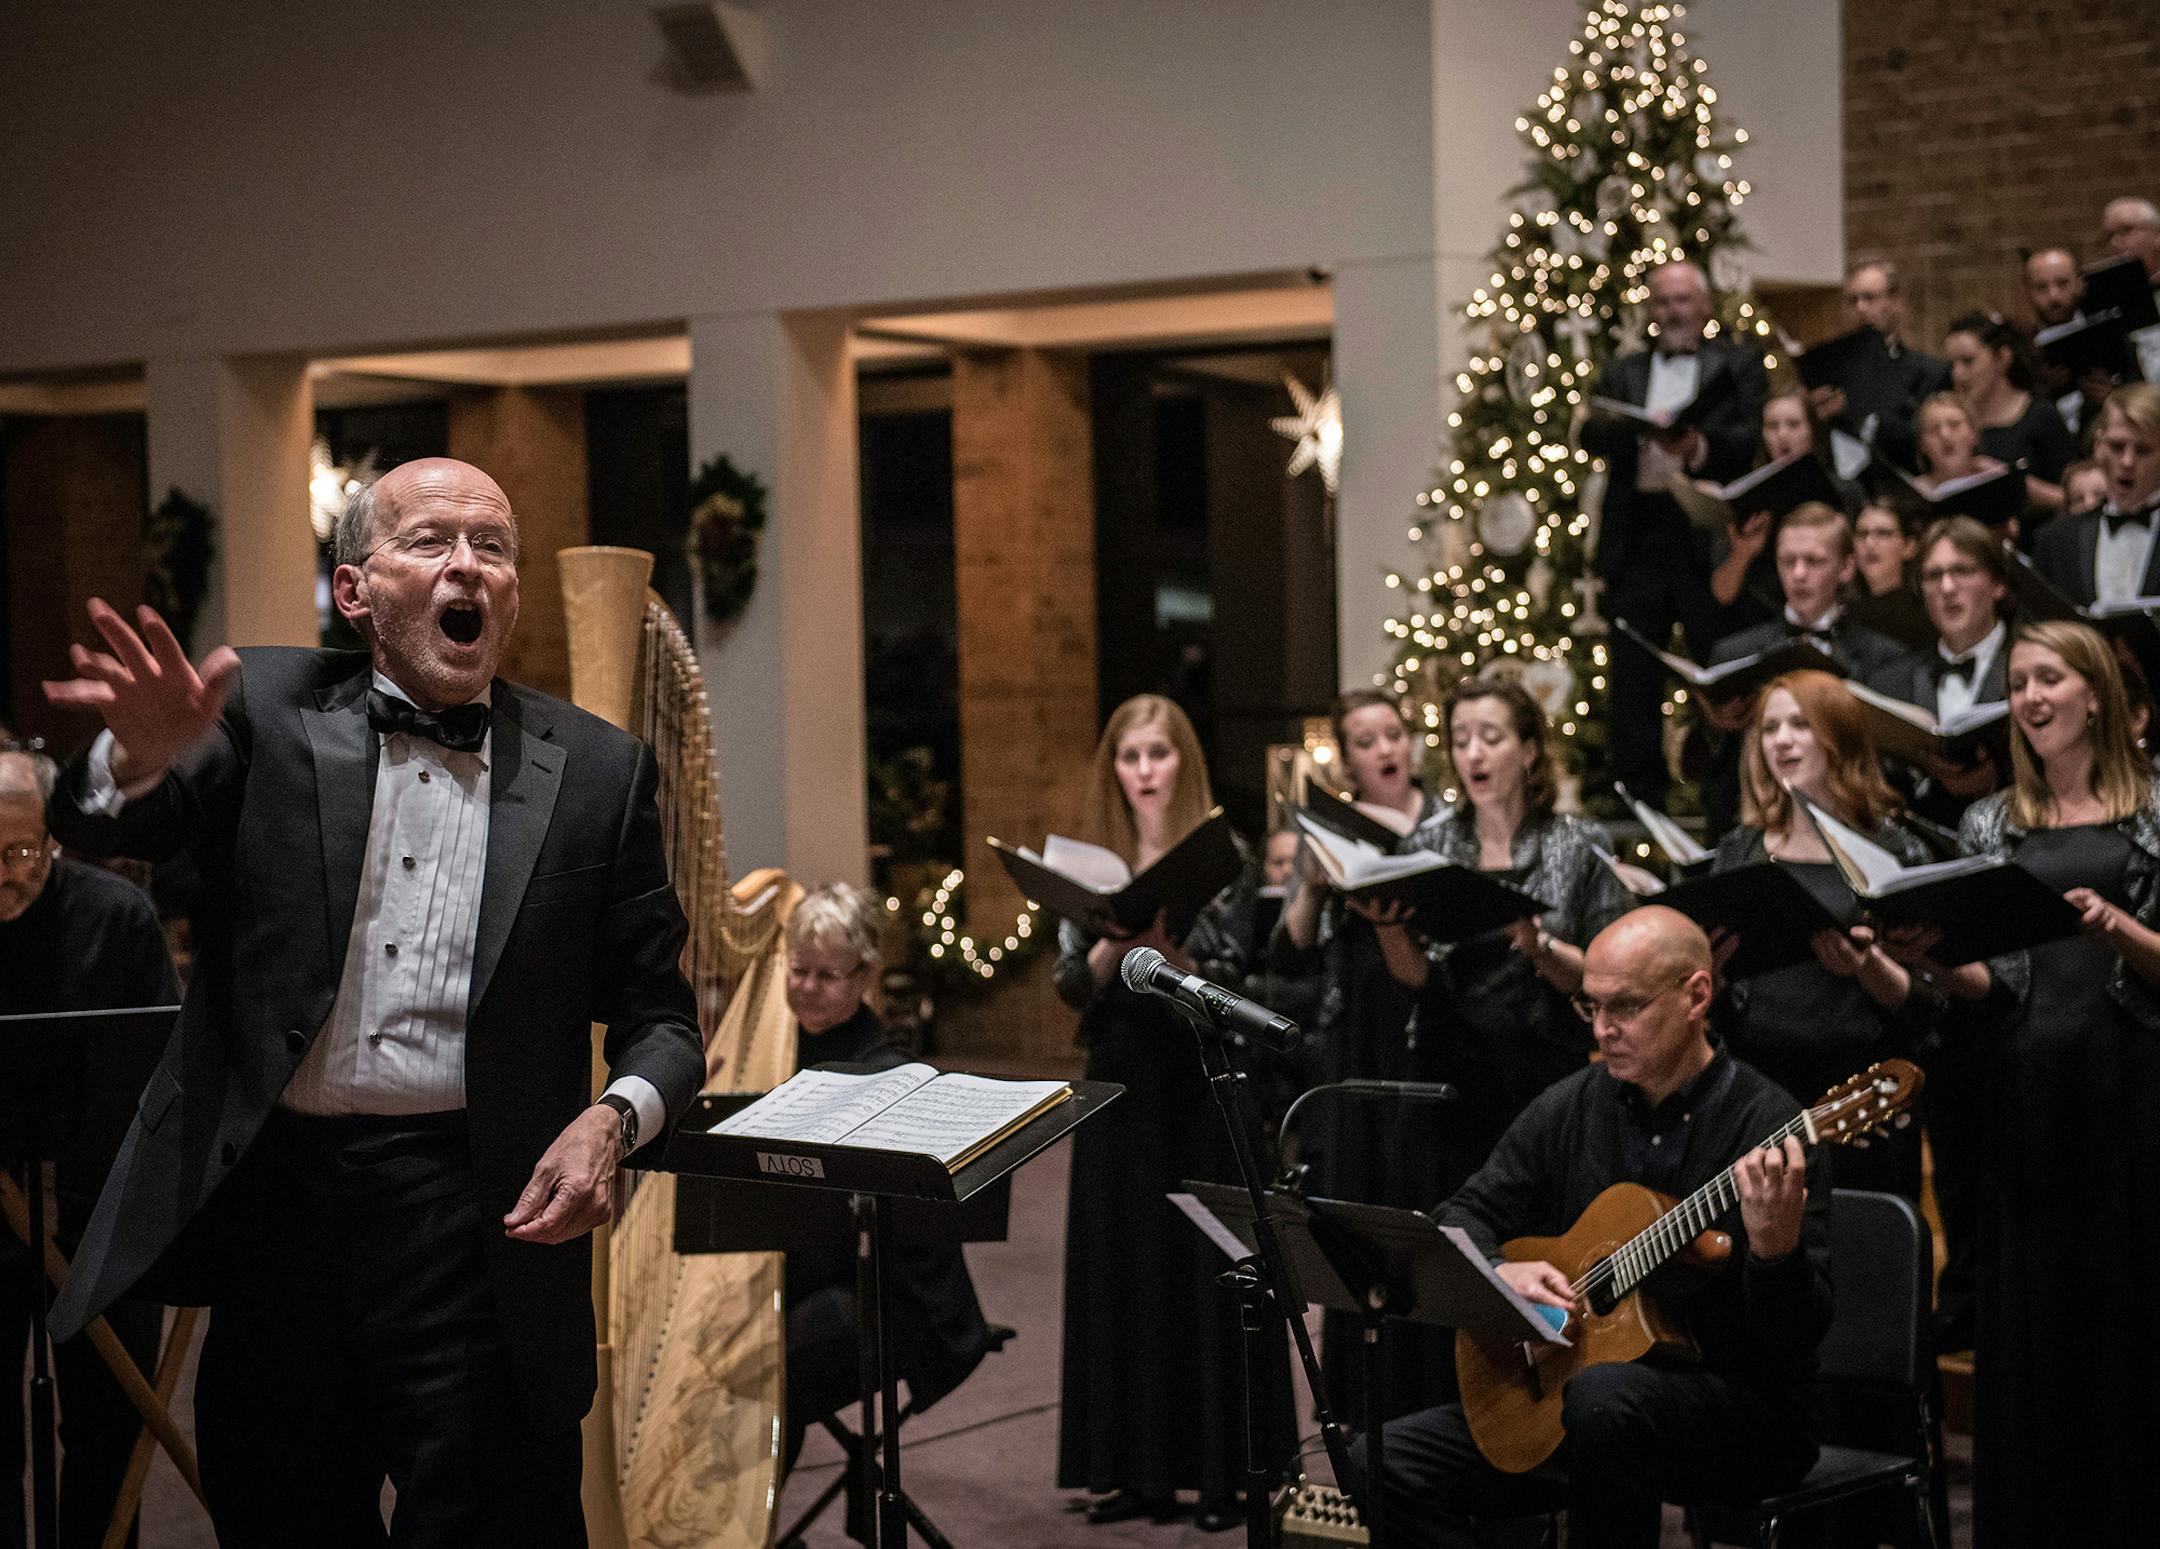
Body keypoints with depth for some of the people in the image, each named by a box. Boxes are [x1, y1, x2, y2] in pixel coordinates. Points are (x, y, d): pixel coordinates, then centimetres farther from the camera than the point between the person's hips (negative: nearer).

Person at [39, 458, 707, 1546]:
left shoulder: (597, 771, 7)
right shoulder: (265, 712, 7)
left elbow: (659, 1016, 9)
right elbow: (96, 827, -8)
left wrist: (614, 1118, -13)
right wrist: (143, 755, -31)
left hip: (480, 1219, -1)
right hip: (269, 1201, 1)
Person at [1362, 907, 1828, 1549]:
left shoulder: (1768, 1129, -14)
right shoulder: (1572, 1106, 4)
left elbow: (1798, 1342, -18)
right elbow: (1462, 1216, 11)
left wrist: (1775, 1246, -39)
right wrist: (1499, 1272, -11)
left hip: (1741, 1411, -5)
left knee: (1606, 1394, -38)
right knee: (1389, 1460, -12)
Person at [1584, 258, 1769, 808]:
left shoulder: (1737, 365, 9)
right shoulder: (1626, 372, 20)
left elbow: (1753, 437, -6)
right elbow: (1591, 435, 6)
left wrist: (1700, 447, -25)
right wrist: (1627, 428, -17)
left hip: (1709, 540, -3)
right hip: (1637, 539, 4)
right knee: (1633, 676, 4)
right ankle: (1638, 798, 11)